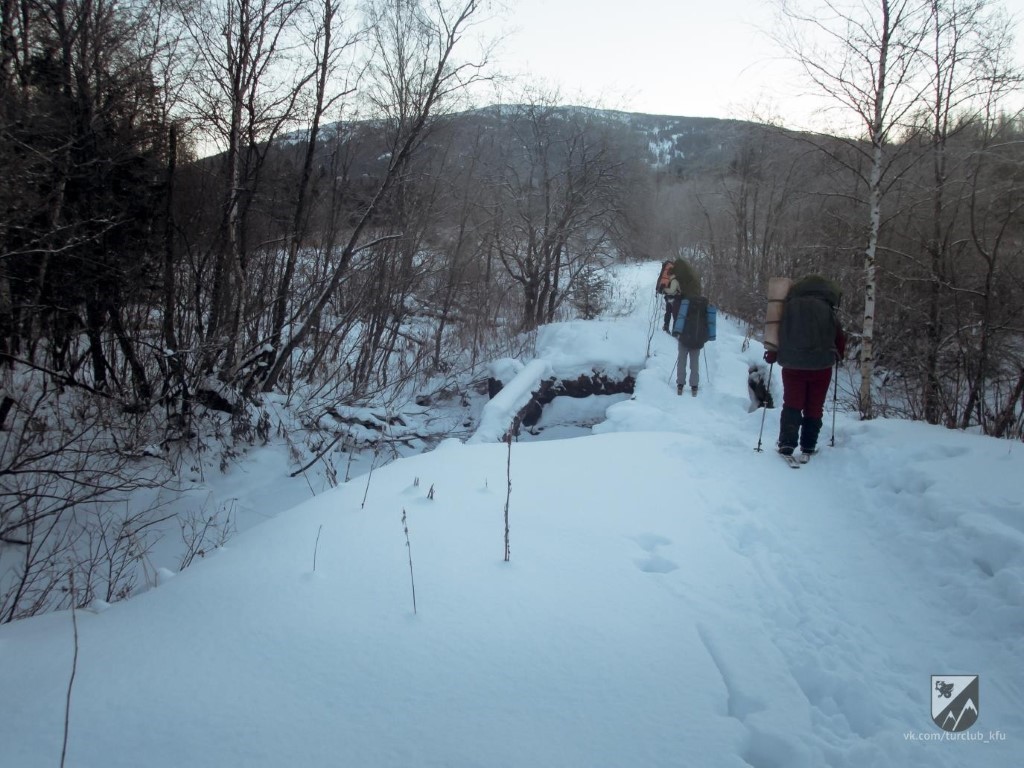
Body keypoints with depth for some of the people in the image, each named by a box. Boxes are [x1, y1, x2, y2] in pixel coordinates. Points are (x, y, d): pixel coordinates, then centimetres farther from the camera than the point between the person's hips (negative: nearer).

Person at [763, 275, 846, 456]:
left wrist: (772, 354, 15)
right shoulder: (826, 309, -3)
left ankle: (787, 444, -2)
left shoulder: (788, 307, 1)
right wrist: (838, 354, 21)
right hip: (820, 366, -1)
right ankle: (808, 446, 13)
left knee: (791, 405, 8)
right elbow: (839, 337, 2)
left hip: (792, 365, 1)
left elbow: (776, 332, 1)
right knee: (814, 407, 11)